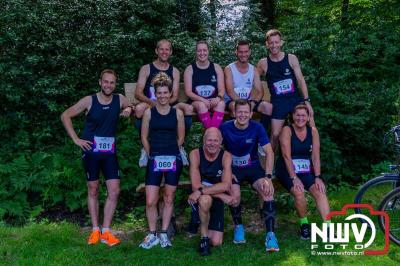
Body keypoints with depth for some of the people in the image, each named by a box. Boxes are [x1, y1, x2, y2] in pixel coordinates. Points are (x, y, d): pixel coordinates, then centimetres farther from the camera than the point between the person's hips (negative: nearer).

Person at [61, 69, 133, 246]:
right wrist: (76, 139, -7)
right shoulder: (89, 101, -7)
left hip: (110, 152, 2)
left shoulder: (120, 100, -1)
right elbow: (65, 116, -1)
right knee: (93, 190, 7)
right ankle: (95, 230, 17)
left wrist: (130, 109, -7)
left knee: (114, 191, -4)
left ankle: (106, 231, 7)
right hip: (91, 151, -2)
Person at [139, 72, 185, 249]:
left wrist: (170, 152, 9)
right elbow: (144, 137, 6)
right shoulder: (149, 112, 2)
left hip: (173, 160, 1)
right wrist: (154, 154, 5)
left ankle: (164, 234, 22)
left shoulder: (177, 113, 3)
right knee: (150, 201, -3)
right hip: (154, 161, 0)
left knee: (169, 199, 9)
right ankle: (152, 235, 15)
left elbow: (180, 138, 10)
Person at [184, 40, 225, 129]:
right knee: (202, 105, -35)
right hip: (196, 101, -1)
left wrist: (218, 98, -22)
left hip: (213, 101, 1)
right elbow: (188, 92, -4)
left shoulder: (216, 68, 8)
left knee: (221, 104, -32)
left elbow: (222, 89, 2)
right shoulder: (190, 69, 4)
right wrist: (202, 99, -21)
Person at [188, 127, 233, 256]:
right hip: (200, 197, -2)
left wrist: (201, 191, -36)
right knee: (205, 199, -39)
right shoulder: (195, 154, -17)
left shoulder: (226, 156, -14)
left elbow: (226, 185, -25)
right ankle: (204, 235, -14)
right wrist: (222, 196, -27)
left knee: (216, 242, -2)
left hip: (216, 199, 2)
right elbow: (195, 185, -23)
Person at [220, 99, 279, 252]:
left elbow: (269, 152, -13)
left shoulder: (257, 128, -11)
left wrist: (268, 177, -24)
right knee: (234, 197, -25)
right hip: (232, 168, 0)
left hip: (253, 167, 1)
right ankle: (238, 227, 7)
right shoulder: (225, 128, -13)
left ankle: (270, 234, -17)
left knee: (267, 191, -25)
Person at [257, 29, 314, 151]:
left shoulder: (291, 58, 0)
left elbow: (300, 80, -1)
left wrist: (306, 100, -8)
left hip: (295, 99, 1)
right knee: (275, 134, -6)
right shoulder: (263, 63, 0)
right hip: (278, 102, -1)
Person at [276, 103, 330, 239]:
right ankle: (304, 223, -5)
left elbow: (315, 156, -1)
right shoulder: (287, 130, -9)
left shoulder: (313, 131, 2)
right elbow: (287, 155, -16)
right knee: (299, 193, -29)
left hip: (306, 170, 4)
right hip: (287, 170, -3)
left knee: (320, 191, -21)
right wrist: (294, 178, -22)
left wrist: (317, 177, -11)